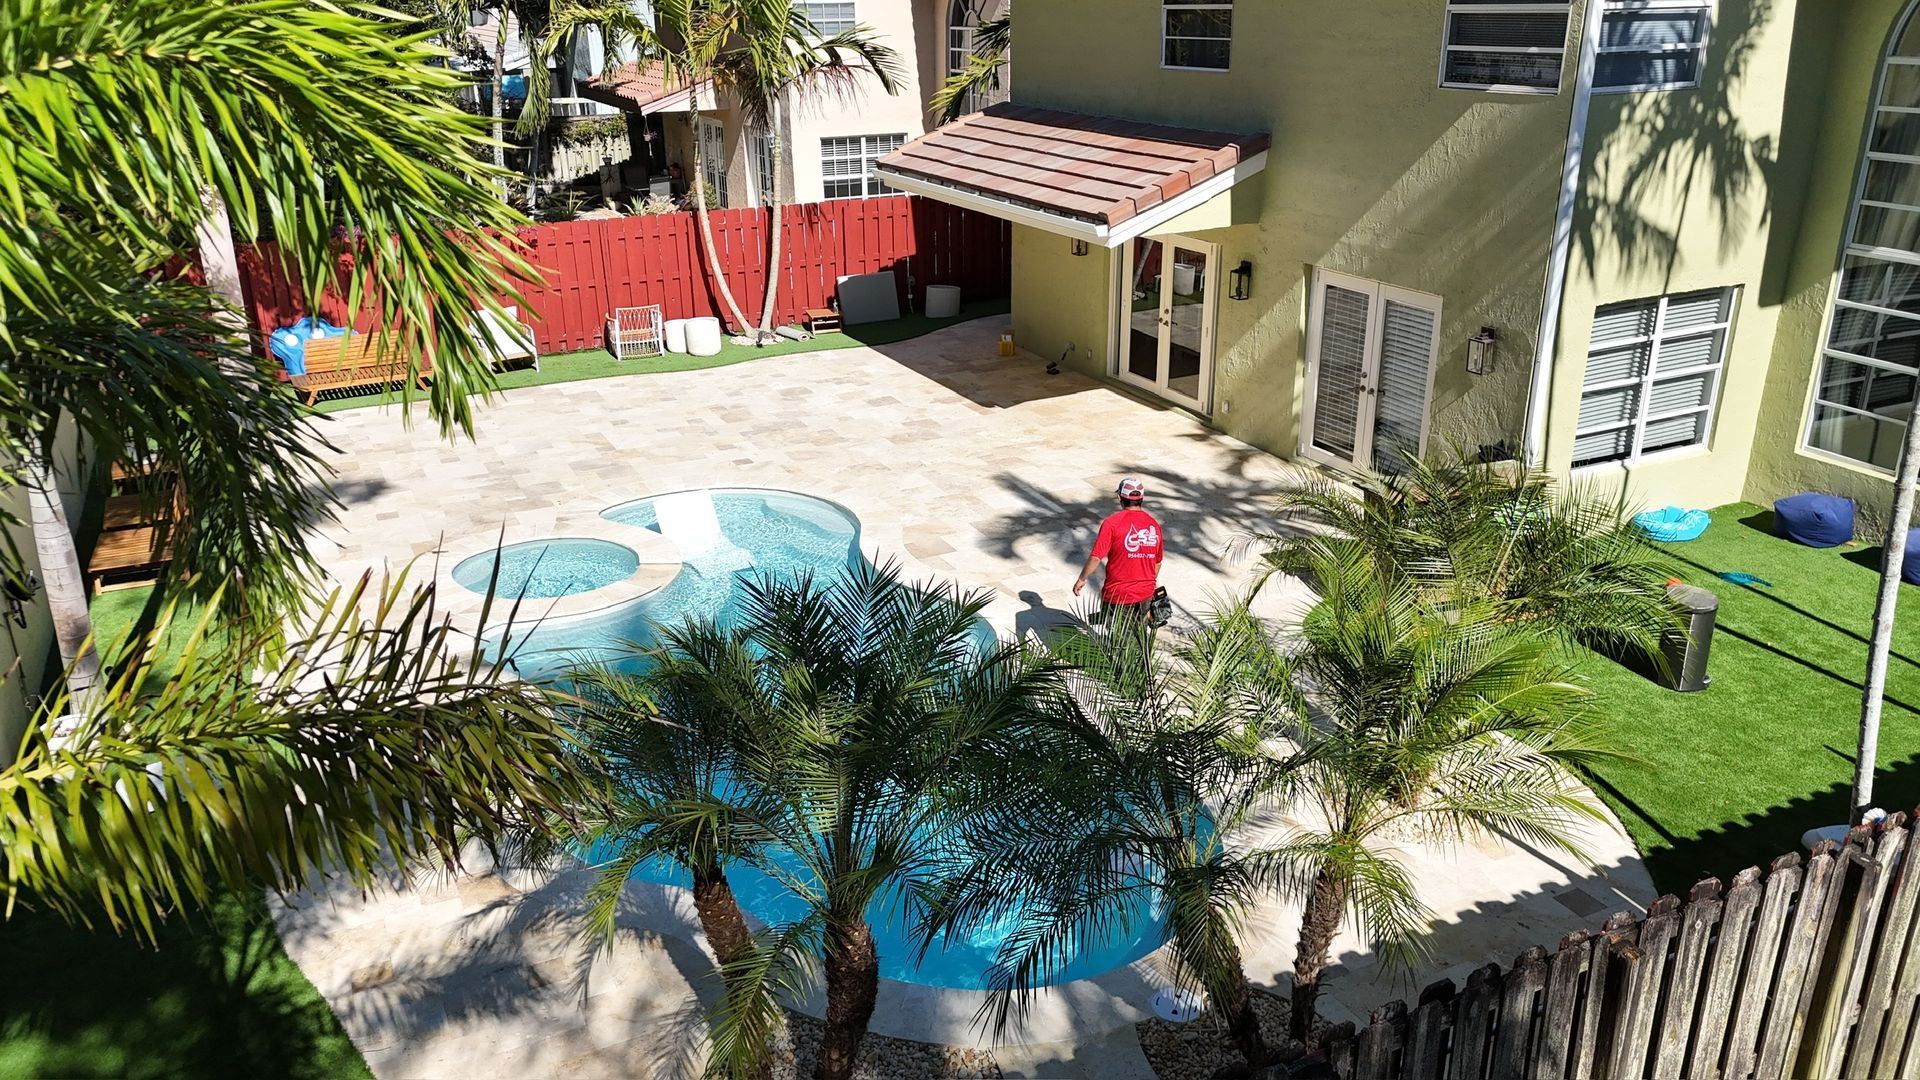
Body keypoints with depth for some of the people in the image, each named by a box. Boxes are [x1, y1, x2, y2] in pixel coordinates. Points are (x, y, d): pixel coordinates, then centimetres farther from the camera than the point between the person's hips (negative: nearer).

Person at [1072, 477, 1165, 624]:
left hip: (1118, 594, -4)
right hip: (1145, 594, 4)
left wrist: (1081, 579, 0)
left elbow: (1096, 558, -15)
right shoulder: (1153, 524, 3)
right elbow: (1157, 562, 13)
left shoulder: (1112, 522, -13)